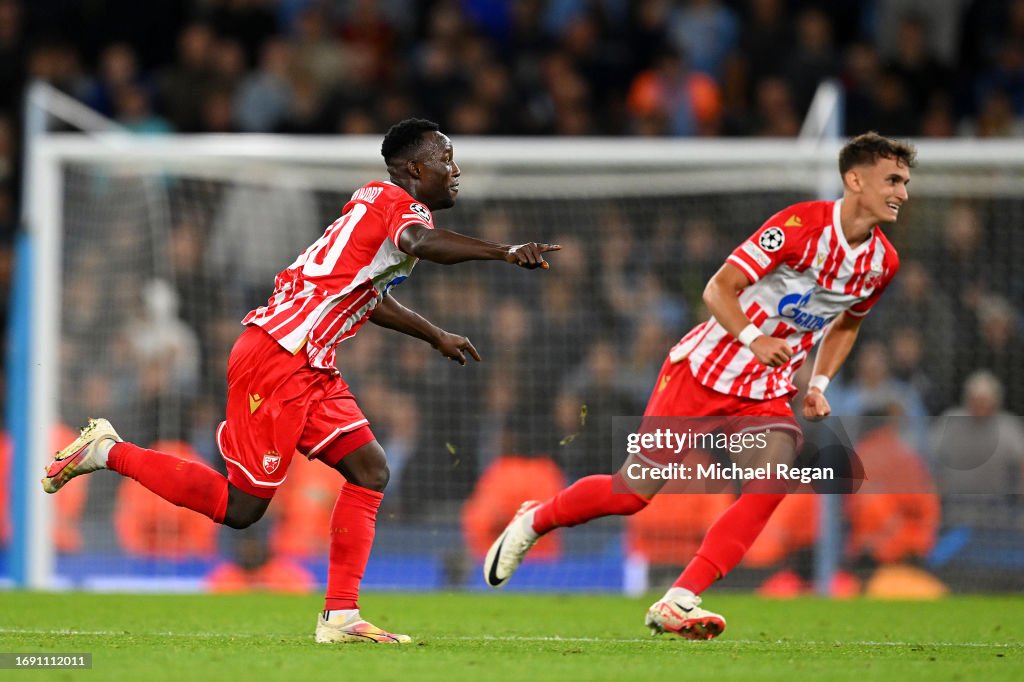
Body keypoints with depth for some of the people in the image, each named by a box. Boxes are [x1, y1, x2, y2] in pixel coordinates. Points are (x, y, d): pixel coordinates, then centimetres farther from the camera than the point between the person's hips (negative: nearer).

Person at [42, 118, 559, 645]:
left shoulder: (387, 207, 20)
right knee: (240, 508, -6)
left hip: (310, 371, 10)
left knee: (370, 469, 1)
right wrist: (504, 252, -39)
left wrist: (436, 336, 45)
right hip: (276, 359, -10)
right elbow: (421, 242, -36)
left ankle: (340, 617, 0)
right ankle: (107, 452, 8)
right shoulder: (394, 202, -10)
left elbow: (368, 298, 37)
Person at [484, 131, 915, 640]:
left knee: (771, 482, -24)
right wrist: (751, 338, -31)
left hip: (767, 394, 5)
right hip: (704, 369, -5)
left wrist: (818, 384, 9)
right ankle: (534, 521, 27)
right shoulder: (802, 225, -18)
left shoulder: (882, 262, 2)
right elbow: (719, 288, -16)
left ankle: (677, 603, -24)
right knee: (635, 490, -3)